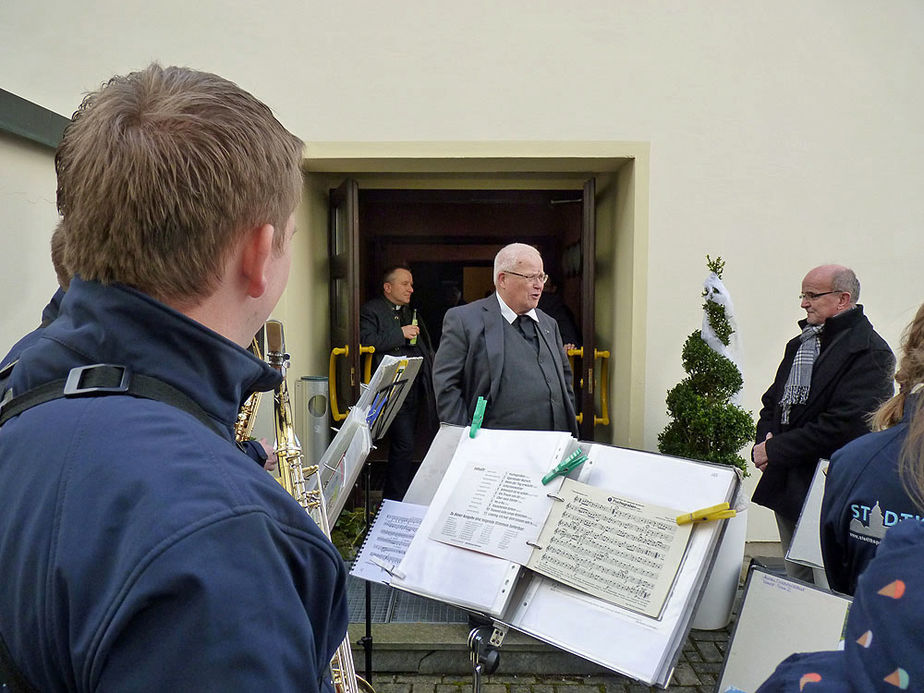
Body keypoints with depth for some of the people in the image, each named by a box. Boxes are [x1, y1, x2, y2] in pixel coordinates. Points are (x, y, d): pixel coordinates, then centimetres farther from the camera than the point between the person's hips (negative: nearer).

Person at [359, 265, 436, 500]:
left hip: (414, 390, 8)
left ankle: (390, 499, 26)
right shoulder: (370, 310, -3)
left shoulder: (411, 312, 21)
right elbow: (366, 342, -20)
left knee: (404, 447, 13)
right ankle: (394, 502, 1)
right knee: (404, 446, -12)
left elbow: (425, 348, 28)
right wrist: (401, 334, -18)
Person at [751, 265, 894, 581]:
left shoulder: (870, 352, -12)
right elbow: (773, 401, 18)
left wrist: (776, 450, -16)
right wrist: (764, 441, -2)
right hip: (786, 485, 8)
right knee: (795, 579, 18)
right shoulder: (800, 343, 15)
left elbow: (844, 425, -20)